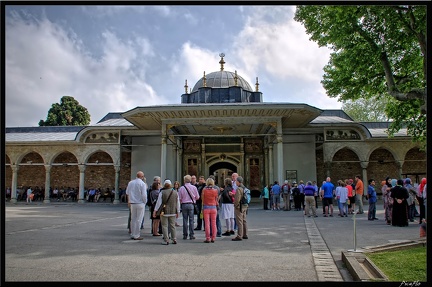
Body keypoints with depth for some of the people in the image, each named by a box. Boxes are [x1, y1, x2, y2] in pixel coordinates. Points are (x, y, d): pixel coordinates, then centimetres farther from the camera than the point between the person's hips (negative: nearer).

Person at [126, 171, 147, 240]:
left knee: (133, 219, 14)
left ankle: (132, 234, 18)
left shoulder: (130, 182, 6)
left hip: (132, 203, 5)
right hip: (140, 203, -5)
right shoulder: (143, 184, -12)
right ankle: (136, 235, 3)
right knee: (139, 220, 1)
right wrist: (145, 202, 1)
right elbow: (144, 195, -15)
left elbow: (127, 192, 14)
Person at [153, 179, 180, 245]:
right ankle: (174, 239, 15)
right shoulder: (175, 192, 4)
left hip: (164, 212, -3)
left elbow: (158, 202, -6)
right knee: (172, 225, 13)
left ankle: (166, 240, 2)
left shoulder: (162, 192, -7)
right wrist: (178, 212, 16)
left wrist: (155, 210, 1)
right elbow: (178, 203, 8)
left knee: (165, 226, 3)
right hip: (173, 212, 4)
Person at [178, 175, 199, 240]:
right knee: (191, 220, 4)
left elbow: (179, 198, -3)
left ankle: (185, 235, 11)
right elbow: (197, 197, 3)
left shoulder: (181, 188, -6)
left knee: (185, 220, 7)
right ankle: (191, 235, 4)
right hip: (191, 204, 0)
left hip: (184, 204, 0)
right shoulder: (194, 187, -3)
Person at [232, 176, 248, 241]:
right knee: (244, 221, 13)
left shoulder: (239, 189, -18)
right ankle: (245, 235, 20)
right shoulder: (244, 188, 12)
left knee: (239, 222, -6)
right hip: (244, 206, 9)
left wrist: (235, 205, -6)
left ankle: (239, 236, -3)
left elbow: (237, 199, -22)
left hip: (239, 207, -9)